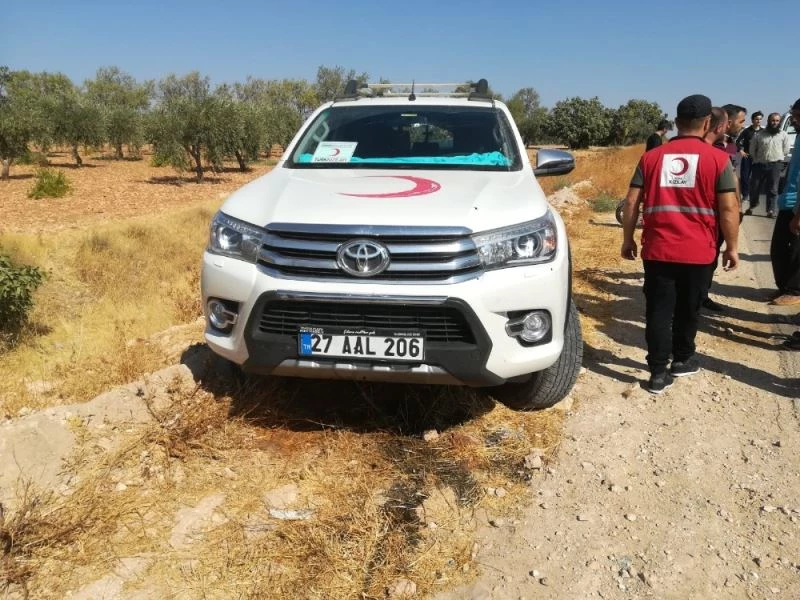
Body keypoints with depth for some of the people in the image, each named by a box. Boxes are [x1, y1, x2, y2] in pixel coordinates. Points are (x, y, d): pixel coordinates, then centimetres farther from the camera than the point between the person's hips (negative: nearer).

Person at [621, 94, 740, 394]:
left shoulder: (651, 157, 4)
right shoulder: (717, 159, -3)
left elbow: (631, 202, 2)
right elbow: (728, 208, -5)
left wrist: (627, 239, 11)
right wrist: (732, 247, 5)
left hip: (657, 249, 1)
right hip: (697, 251, -1)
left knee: (659, 310, 4)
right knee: (687, 310, 16)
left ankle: (658, 373, 3)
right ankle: (682, 360, 32)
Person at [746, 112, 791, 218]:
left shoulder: (784, 135, 4)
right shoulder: (759, 134, 3)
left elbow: (786, 150, 8)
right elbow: (752, 149, 10)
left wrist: (778, 159, 6)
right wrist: (757, 159, 10)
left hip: (775, 165, -1)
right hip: (759, 164, 1)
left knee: (772, 189, 1)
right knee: (754, 187, 8)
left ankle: (771, 210, 6)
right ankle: (752, 205, 28)